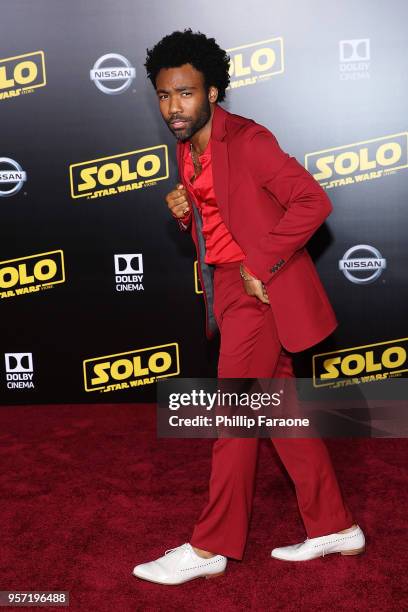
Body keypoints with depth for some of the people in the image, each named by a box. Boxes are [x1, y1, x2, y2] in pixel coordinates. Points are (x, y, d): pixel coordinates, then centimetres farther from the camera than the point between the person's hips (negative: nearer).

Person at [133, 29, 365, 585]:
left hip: (260, 289, -9)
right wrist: (184, 212, -1)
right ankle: (334, 528, 26)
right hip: (227, 288, 9)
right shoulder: (187, 149, 13)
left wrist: (261, 265, -20)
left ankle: (211, 547, 12)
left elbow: (313, 202, -19)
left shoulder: (247, 140, -14)